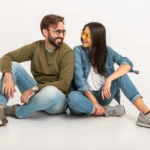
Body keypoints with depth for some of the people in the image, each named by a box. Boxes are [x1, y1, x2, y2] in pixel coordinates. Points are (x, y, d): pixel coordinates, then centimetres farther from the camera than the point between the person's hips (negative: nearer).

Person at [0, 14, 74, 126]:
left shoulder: (67, 52, -12)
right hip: (37, 92, 4)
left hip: (57, 100, -3)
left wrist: (35, 89, -29)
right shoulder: (35, 47, -1)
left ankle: (17, 112, -15)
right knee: (13, 65, -13)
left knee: (50, 91, -40)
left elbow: (64, 84, -20)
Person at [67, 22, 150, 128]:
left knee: (120, 74, -22)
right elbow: (79, 78, -15)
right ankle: (107, 111, -19)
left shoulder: (107, 50, 0)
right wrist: (95, 102, -22)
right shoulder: (78, 51, -6)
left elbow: (127, 64, -15)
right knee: (73, 98, -37)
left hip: (102, 95, 2)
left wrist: (109, 79, -32)